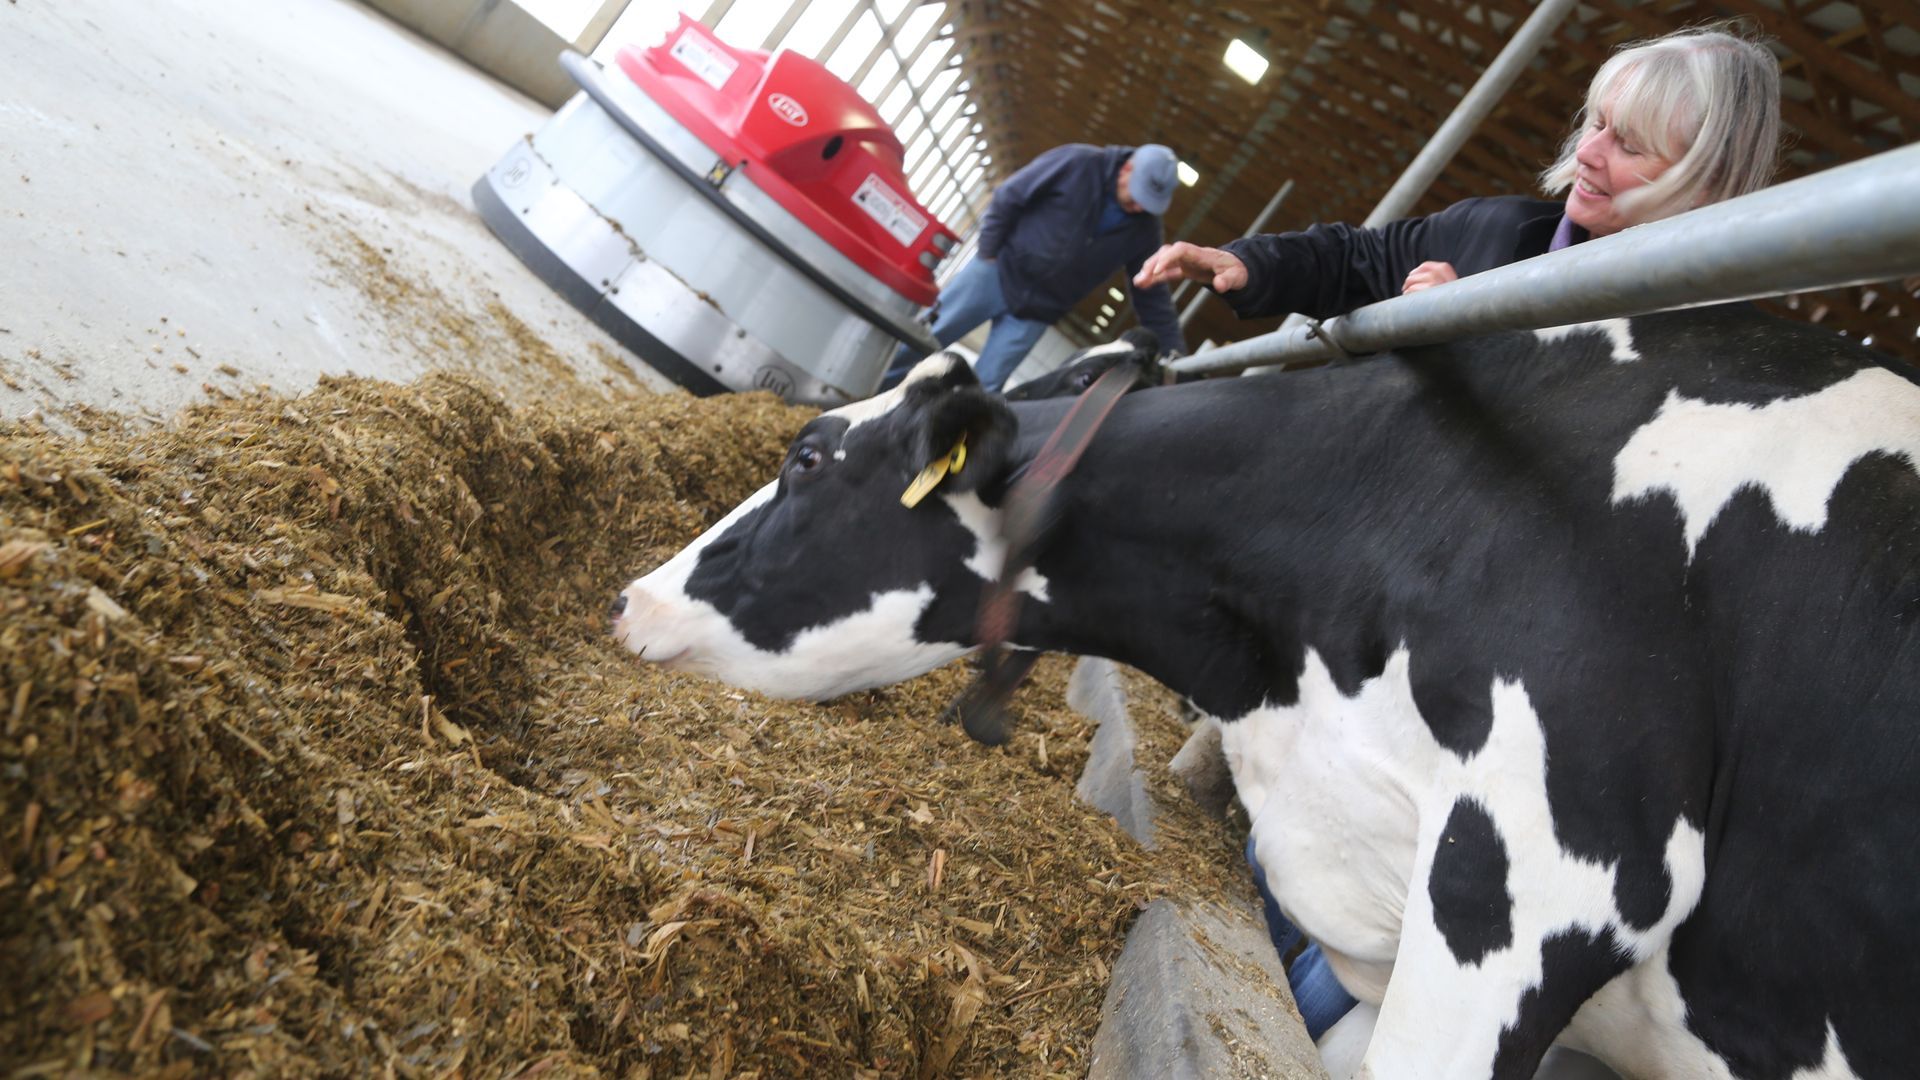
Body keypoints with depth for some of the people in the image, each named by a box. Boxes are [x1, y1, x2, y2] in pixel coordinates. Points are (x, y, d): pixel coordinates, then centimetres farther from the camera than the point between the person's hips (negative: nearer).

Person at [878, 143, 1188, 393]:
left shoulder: (1145, 229, -3)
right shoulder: (1077, 163, -14)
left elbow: (1152, 296, 2)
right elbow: (1007, 198, -8)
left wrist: (1174, 355, -5)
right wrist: (987, 254, -11)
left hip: (1035, 311, 3)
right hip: (999, 272, -2)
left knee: (982, 391, -1)